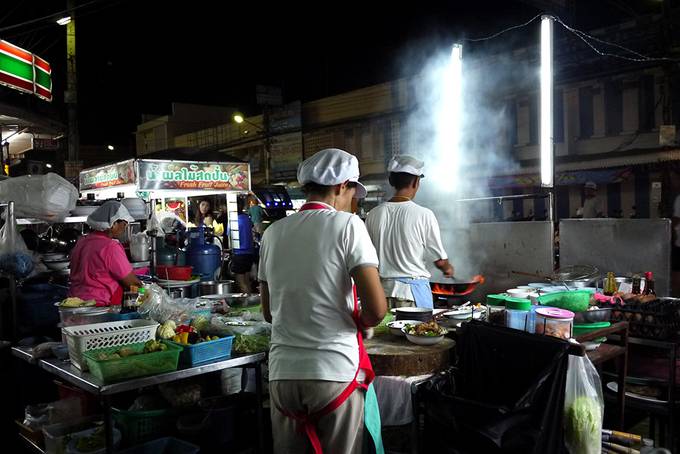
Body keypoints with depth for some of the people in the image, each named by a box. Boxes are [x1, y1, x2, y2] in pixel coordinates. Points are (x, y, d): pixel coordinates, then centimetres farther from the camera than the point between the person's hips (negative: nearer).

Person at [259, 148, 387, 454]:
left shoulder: (273, 232, 7)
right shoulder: (347, 224, -7)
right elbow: (377, 309, -13)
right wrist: (360, 323, 7)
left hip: (283, 372, 4)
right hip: (336, 371, -4)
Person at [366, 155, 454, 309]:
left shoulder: (374, 215, -1)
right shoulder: (423, 215, -10)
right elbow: (440, 260, -3)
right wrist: (448, 269, 19)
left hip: (384, 290, 4)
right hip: (414, 290, -3)